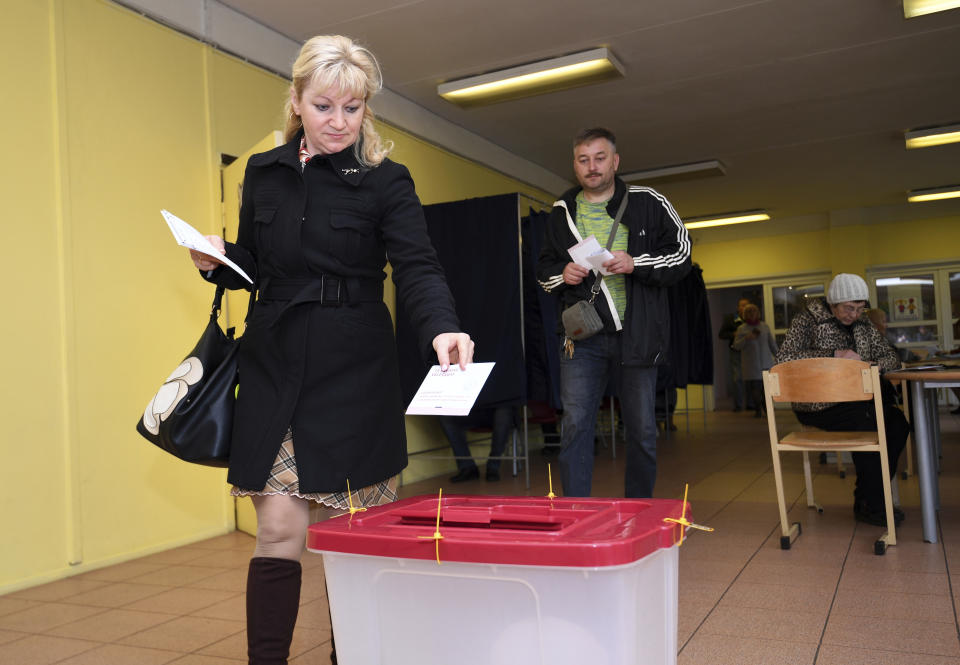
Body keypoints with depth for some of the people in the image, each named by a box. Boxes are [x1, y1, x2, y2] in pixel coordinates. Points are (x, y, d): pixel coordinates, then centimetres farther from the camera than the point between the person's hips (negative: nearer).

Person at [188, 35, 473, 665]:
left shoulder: (385, 181, -3)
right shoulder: (264, 173, 9)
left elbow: (417, 266, -15)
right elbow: (253, 265, 16)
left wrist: (442, 327, -34)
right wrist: (217, 260, -6)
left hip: (353, 376, -2)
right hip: (274, 370, 2)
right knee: (279, 533, 0)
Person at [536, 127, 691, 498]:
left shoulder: (649, 204, 4)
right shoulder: (562, 213, 11)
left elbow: (682, 254, 3)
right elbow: (543, 270, 19)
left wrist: (636, 264, -13)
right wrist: (562, 274, -5)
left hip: (637, 335, -1)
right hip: (583, 336, 1)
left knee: (642, 430, 8)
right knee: (575, 425, -7)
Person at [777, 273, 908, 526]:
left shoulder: (863, 325, 15)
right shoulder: (807, 321, -5)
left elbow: (891, 357, 16)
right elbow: (784, 359, -19)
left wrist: (872, 365, -9)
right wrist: (834, 354, -24)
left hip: (855, 399, 7)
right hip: (817, 405, -6)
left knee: (897, 422, -18)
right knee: (868, 424, -29)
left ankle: (870, 496, -6)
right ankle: (869, 505, -13)